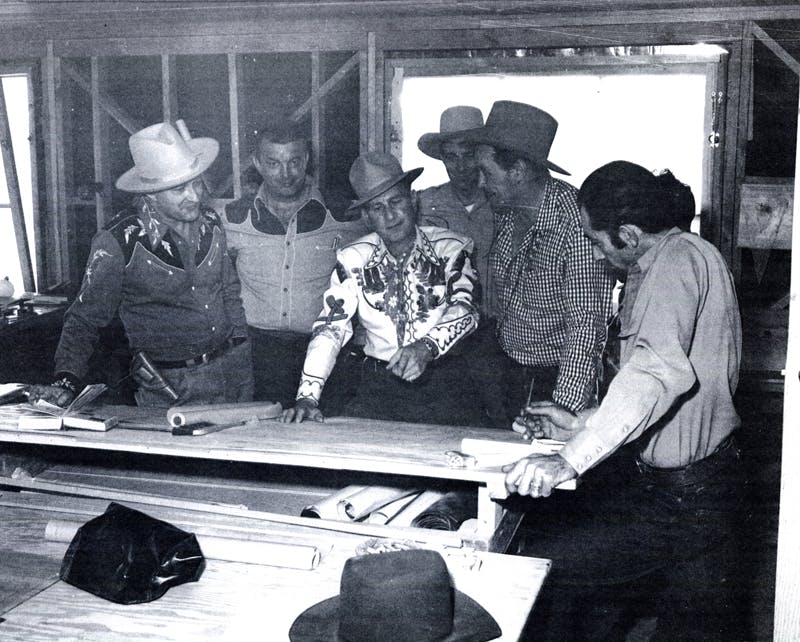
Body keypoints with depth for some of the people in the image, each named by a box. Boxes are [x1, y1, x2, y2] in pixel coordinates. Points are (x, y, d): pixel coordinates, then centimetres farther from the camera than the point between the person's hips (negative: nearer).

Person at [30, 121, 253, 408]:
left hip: (234, 369, 5)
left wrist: (241, 349, 11)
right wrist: (67, 382, -20)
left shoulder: (211, 223, 1)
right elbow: (84, 320, -8)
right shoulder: (118, 242, -16)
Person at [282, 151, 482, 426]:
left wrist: (427, 346, -34)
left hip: (442, 384, -1)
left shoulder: (451, 248, 1)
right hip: (378, 386, 1)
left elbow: (464, 308, -13)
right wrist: (307, 397, -16)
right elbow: (330, 328, -3)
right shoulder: (353, 259, 4)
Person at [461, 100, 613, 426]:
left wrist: (564, 408, -33)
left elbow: (587, 323, -27)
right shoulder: (503, 210, 0)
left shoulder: (577, 220, -23)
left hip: (557, 375, -6)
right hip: (505, 368, 6)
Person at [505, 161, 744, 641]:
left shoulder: (680, 260, -19)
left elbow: (660, 371, -36)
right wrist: (582, 424, 13)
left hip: (682, 498, -10)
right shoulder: (679, 259, 14)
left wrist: (572, 460, -40)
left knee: (537, 560, -7)